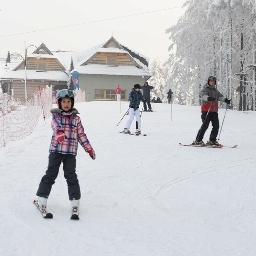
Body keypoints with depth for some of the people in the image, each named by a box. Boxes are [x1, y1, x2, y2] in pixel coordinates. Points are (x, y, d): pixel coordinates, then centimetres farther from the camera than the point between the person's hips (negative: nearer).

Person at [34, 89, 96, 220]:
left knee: (71, 175, -1)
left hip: (70, 152, 1)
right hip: (56, 150, -1)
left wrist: (89, 148, 15)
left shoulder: (76, 118, 9)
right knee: (50, 174, 0)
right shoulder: (56, 116, 1)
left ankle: (75, 202, 5)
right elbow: (56, 126, -21)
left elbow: (81, 135, 16)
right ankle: (41, 198, 10)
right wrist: (60, 133, -43)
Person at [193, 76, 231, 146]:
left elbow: (220, 96, 13)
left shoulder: (215, 90, 21)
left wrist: (225, 100, -7)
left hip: (214, 111, 7)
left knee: (216, 125, 2)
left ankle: (212, 140, 13)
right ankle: (198, 140, -6)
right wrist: (208, 98, -41)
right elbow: (203, 95, -20)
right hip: (206, 110, -7)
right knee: (205, 125, -12)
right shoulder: (205, 89, -1)